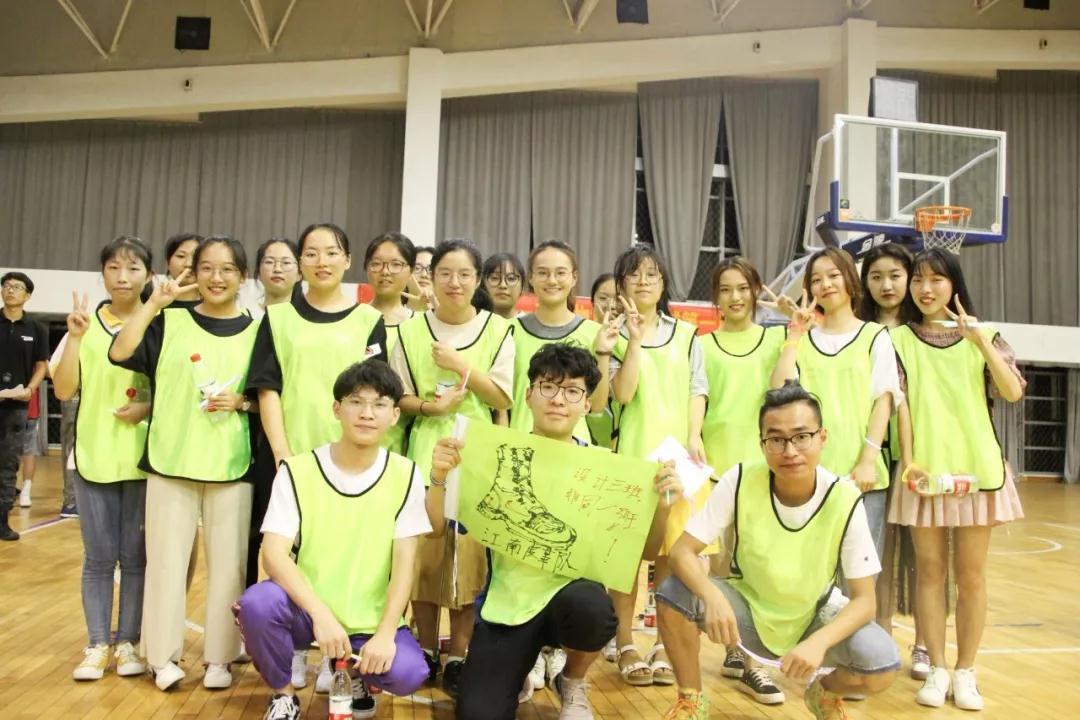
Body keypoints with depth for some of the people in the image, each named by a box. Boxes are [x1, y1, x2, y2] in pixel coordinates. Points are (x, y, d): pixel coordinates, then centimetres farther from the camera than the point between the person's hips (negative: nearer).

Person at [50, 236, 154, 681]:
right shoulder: (85, 323, 2)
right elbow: (63, 390, -3)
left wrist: (149, 407, -16)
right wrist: (76, 337, -15)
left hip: (144, 458, -1)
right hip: (94, 456, 1)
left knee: (135, 555, 7)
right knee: (99, 557, 7)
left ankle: (128, 641, 20)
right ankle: (97, 645, 19)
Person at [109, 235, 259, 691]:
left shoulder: (256, 331, 4)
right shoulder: (170, 322, 3)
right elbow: (119, 352, -12)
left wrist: (242, 403, -12)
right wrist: (154, 302, -15)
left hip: (231, 465, 0)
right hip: (171, 461, 0)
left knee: (227, 563, 5)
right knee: (166, 559, 6)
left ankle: (220, 657, 19)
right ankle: (163, 656, 20)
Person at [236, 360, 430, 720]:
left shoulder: (405, 475, -5)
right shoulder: (297, 471, -7)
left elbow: (404, 564, -8)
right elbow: (274, 554, -16)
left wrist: (385, 634, -19)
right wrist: (321, 613, -29)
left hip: (372, 618, 0)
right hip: (307, 609, 0)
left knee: (407, 672, -27)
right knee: (257, 602, -30)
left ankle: (354, 675, 12)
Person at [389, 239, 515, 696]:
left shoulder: (497, 330, 2)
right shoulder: (411, 331, 4)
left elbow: (503, 399, -2)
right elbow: (398, 397, 5)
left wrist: (462, 366, -12)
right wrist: (431, 406, -14)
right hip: (425, 452, 1)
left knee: (468, 551, -1)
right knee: (423, 550, 2)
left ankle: (459, 655, 12)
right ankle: (426, 649, 18)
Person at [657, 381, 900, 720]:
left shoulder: (845, 501, -22)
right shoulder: (740, 480, -22)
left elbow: (864, 599, -19)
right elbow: (682, 551, -21)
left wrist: (818, 642, -38)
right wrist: (713, 597, -42)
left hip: (814, 617, 0)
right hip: (748, 611, 0)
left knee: (881, 664, -27)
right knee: (674, 594, -27)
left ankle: (825, 693, 10)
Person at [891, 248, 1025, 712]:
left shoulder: (982, 336, 5)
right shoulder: (900, 339, 3)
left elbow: (1013, 392, -8)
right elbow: (899, 403, -4)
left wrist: (979, 339, -16)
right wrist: (908, 459, -13)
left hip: (976, 467, 1)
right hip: (924, 469, 0)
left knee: (971, 575, 6)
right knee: (930, 570, 4)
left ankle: (965, 673, 17)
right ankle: (937, 670, 15)